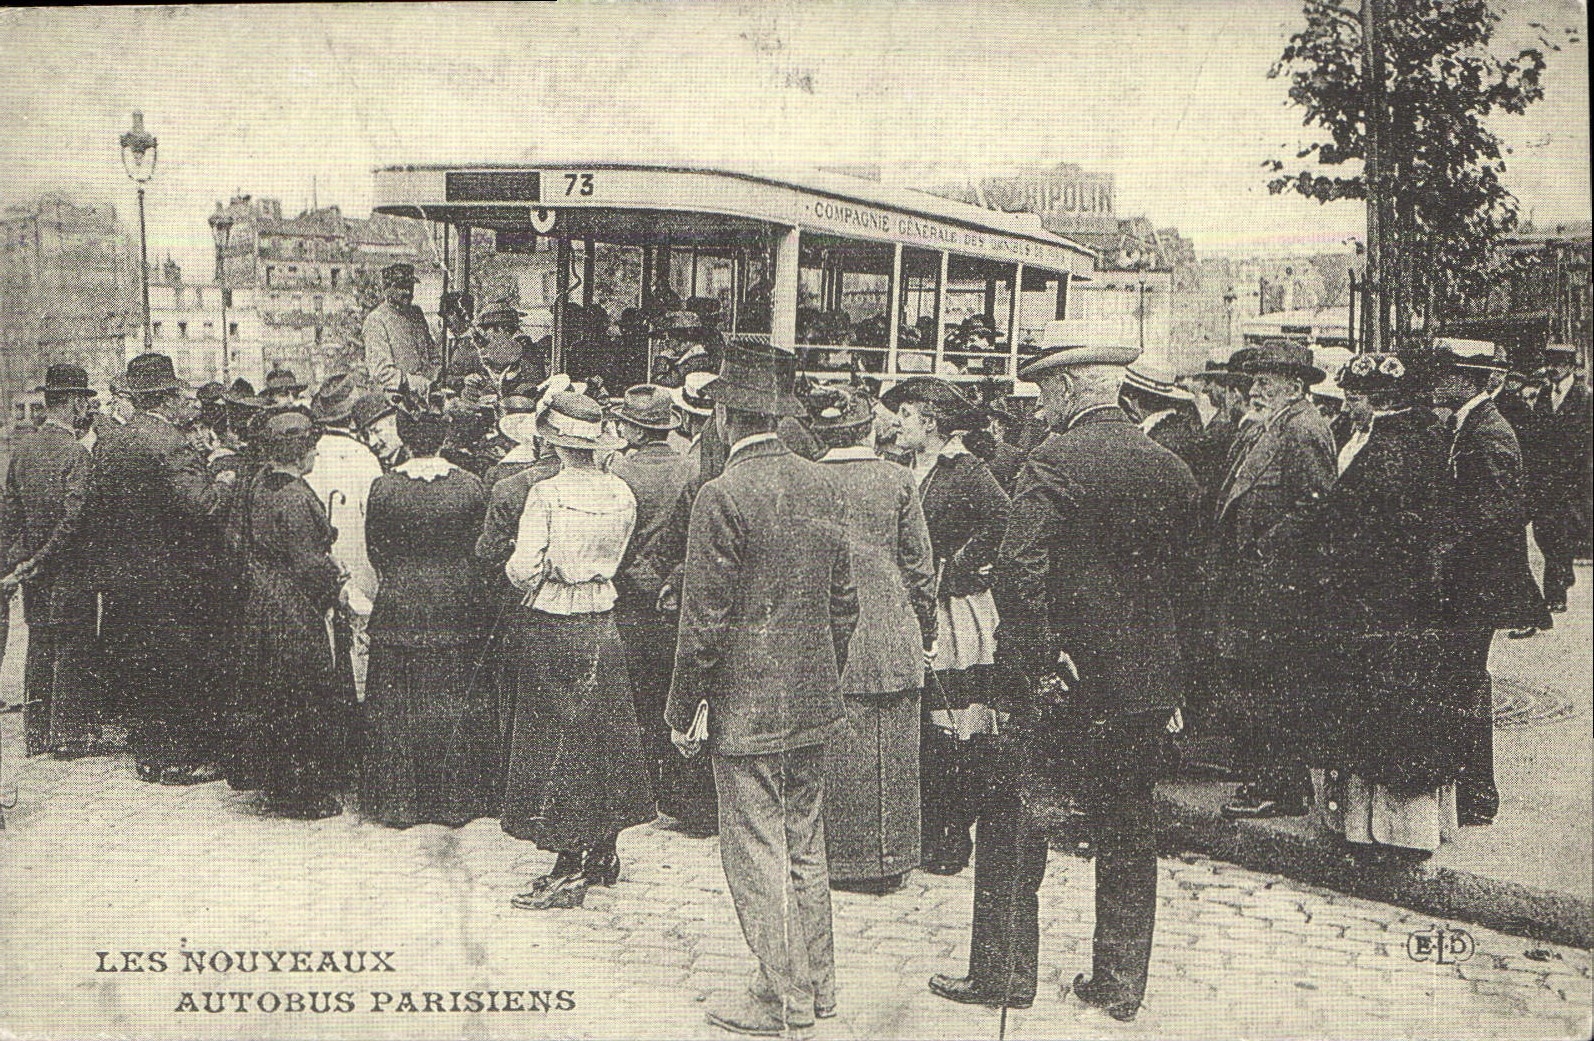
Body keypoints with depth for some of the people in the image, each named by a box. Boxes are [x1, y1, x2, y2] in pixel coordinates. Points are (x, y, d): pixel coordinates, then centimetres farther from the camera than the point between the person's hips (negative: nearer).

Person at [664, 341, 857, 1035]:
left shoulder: (723, 496, -16)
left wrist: (682, 710, -5)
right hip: (814, 702, 7)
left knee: (756, 854, 4)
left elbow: (705, 620, -15)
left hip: (748, 708, -7)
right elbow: (844, 601, 10)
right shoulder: (824, 484, 4)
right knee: (805, 845, 18)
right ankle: (817, 981, 28)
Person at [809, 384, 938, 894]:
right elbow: (920, 565, 1)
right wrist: (926, 633, 11)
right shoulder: (897, 479, -2)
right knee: (893, 754, 8)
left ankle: (841, 858, 12)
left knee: (838, 754, 6)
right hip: (893, 637, 0)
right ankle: (890, 860, 16)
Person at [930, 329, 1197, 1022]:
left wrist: (1035, 665, -17)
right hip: (1148, 686, 6)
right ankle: (1118, 985, 23)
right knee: (1126, 835, 15)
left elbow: (1021, 568, -25)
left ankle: (1004, 974, 16)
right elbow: (1183, 577, 13)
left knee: (1013, 830, 8)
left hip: (1065, 684, -6)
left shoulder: (1054, 463, -14)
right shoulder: (1171, 468, 6)